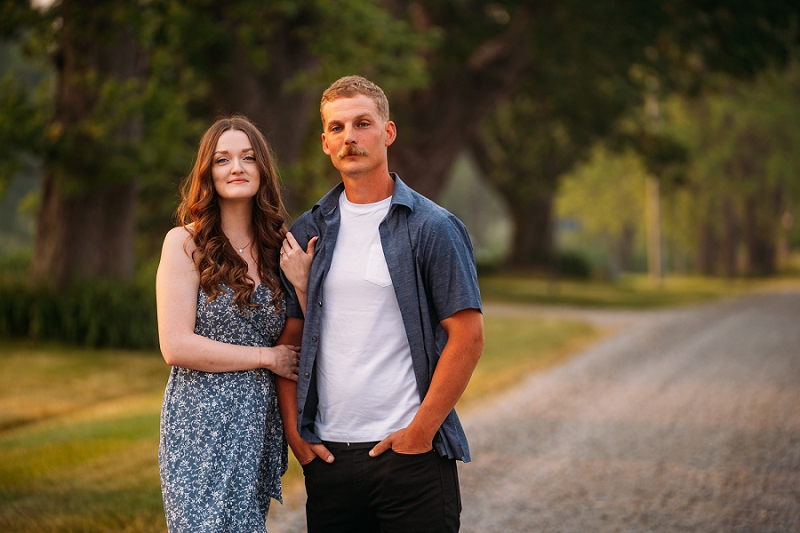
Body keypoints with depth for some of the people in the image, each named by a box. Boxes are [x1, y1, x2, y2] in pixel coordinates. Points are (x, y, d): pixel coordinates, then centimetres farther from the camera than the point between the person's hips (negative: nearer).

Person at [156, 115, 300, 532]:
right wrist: (266, 357, -8)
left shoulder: (277, 247, 9)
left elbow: (294, 347, 8)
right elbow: (176, 346, -12)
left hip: (259, 427, 5)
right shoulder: (185, 243, -4)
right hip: (200, 424, -4)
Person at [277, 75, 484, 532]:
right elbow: (290, 337, 12)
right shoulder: (307, 234, 10)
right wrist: (294, 432, 3)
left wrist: (420, 433, -10)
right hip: (328, 456, 4)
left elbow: (468, 336, -7)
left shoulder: (432, 227, -2)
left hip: (410, 453, -3)